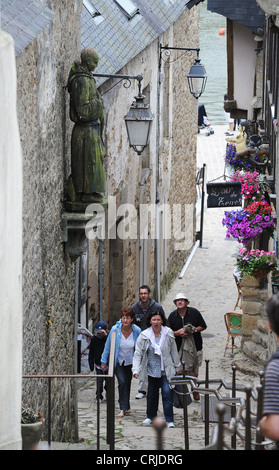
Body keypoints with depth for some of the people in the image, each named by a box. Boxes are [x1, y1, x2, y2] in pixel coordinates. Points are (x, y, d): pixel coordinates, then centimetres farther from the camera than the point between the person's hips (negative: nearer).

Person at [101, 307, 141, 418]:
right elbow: (108, 346, -6)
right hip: (118, 361, -2)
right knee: (122, 382, -17)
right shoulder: (115, 329, -18)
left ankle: (126, 407, 29)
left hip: (130, 362, 2)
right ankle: (123, 408, -12)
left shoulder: (137, 331, -15)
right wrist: (104, 361, -1)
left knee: (127, 383, 11)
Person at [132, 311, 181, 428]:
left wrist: (177, 367, 14)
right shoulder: (144, 336, -5)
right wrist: (136, 370, -15)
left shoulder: (168, 333, -3)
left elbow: (174, 351, 8)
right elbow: (138, 353, -5)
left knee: (167, 393, -12)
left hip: (166, 370, -1)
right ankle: (151, 417, 31)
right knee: (152, 394, 12)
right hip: (152, 369, 1)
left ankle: (169, 420, -8)